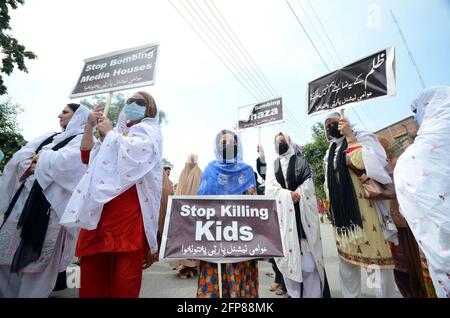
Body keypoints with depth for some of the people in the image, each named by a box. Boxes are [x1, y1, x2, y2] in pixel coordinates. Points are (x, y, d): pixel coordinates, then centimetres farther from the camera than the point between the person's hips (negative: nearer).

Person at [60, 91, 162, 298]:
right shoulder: (116, 132, 24)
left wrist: (109, 132, 1)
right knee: (91, 279, 11)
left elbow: (132, 151, -14)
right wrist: (90, 126, 12)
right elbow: (87, 157, 21)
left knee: (124, 280, -3)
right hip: (99, 212, 7)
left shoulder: (149, 131, 6)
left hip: (129, 214, -6)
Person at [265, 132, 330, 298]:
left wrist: (296, 195, -15)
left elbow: (308, 185, -1)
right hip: (282, 214, 2)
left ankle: (312, 294, 10)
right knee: (287, 255, 4)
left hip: (302, 212, -1)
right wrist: (289, 195, -14)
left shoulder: (301, 161, 10)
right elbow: (270, 188, -1)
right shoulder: (272, 166, 14)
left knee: (308, 258, -3)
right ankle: (294, 293, 18)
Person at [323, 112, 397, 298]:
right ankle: (349, 295, 28)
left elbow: (376, 163, -17)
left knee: (376, 258, -1)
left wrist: (350, 138, -15)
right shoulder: (329, 154, 16)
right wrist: (331, 204, 13)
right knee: (346, 258, 14)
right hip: (341, 212, 6)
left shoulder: (361, 138, 1)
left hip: (364, 208, -5)